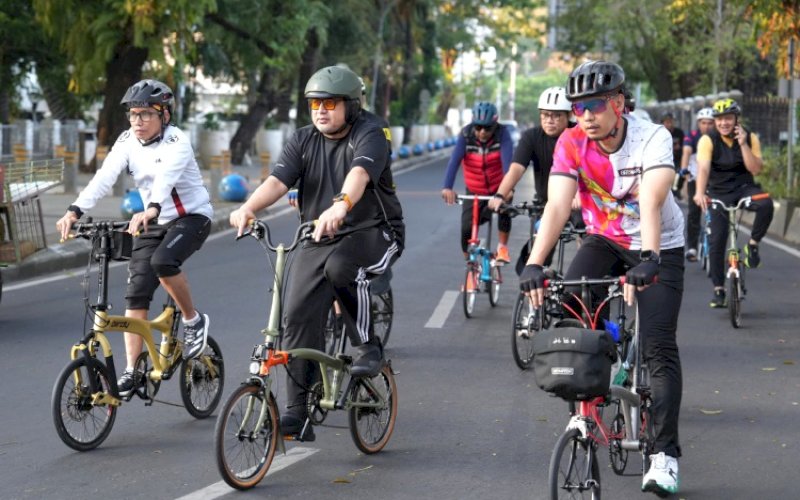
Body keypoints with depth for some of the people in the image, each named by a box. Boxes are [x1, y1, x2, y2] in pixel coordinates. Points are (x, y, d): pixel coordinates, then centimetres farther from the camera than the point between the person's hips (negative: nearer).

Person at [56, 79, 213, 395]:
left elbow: (166, 178, -38)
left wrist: (151, 209, -58)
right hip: (154, 222, 6)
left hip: (192, 217, -6)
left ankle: (193, 321, -10)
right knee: (136, 295, -5)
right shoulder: (127, 142, -3)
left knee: (162, 261, -34)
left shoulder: (176, 142, -19)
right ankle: (131, 373, -2)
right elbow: (104, 178, -17)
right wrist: (75, 211, -32)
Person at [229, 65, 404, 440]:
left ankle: (368, 346, -14)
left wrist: (340, 206, -54)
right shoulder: (303, 141, 5)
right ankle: (298, 412, -4)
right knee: (298, 317, -8)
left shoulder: (369, 135, -10)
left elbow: (359, 174, -32)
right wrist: (248, 208, -33)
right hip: (318, 239, 5)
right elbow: (277, 180, -11)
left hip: (373, 232, -5)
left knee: (341, 266, -37)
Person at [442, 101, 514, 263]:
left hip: (498, 188, -1)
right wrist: (448, 187, -45)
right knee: (466, 229, -10)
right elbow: (454, 161, -30)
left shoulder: (502, 134, -21)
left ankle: (502, 247, -6)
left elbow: (507, 161, -33)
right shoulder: (466, 135, -19)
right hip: (474, 191, 1)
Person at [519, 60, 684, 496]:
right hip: (603, 241, 3)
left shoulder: (652, 139, -25)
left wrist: (647, 258, -55)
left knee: (660, 347, -12)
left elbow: (651, 203, -39)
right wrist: (533, 264, -41)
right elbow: (557, 205, -27)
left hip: (659, 248, -3)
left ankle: (665, 456, -9)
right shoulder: (571, 143, -17)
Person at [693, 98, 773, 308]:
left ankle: (752, 245, -11)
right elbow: (703, 167, -26)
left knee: (766, 204, -32)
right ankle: (718, 290, 4)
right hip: (719, 193, -1)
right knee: (716, 241, -9)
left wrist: (743, 144, -24)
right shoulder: (708, 140, -11)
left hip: (744, 188, 1)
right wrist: (700, 193, -42)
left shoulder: (750, 138, -5)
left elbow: (755, 169, -13)